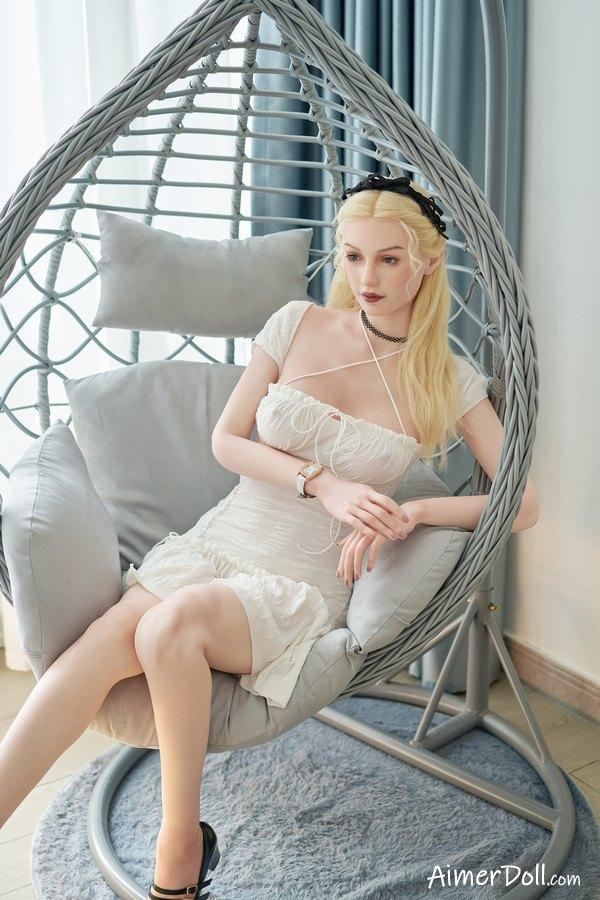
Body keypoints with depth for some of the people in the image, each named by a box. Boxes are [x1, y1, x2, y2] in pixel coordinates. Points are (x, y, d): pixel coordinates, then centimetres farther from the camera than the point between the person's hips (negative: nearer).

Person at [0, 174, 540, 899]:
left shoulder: (449, 381, 1)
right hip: (218, 539, 3)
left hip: (306, 582, -2)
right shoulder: (298, 325, 5)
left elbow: (523, 503, -1)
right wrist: (323, 483, -12)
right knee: (106, 640, -27)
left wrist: (412, 512, -16)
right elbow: (226, 439, 4)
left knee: (173, 623, -33)